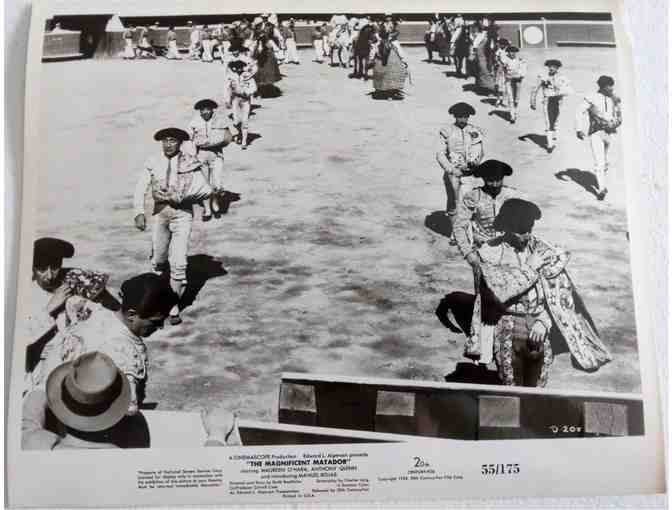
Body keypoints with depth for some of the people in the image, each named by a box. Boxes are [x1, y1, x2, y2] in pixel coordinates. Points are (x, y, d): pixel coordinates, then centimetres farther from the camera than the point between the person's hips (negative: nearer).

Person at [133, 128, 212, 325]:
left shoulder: (190, 163, -4)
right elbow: (140, 189, -1)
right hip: (160, 213, 3)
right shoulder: (153, 163, 1)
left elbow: (206, 190, -10)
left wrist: (179, 197, -16)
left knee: (178, 262, -9)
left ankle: (174, 305, 5)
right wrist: (139, 213, -14)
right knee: (158, 260, 15)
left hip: (182, 214, -3)